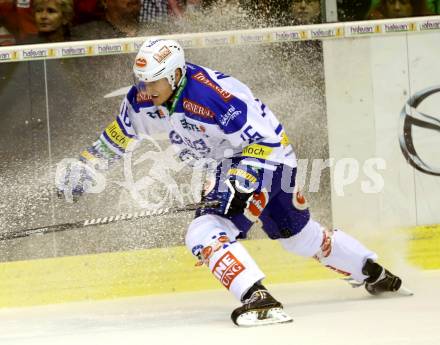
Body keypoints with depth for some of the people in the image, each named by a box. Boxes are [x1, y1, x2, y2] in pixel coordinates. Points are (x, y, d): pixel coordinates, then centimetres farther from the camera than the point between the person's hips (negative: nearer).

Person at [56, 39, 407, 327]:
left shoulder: (214, 95, -34)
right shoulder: (145, 98, -10)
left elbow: (266, 140, -30)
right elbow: (123, 131, 10)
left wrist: (240, 184, -37)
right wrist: (88, 164, 7)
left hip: (268, 158, -9)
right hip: (229, 164, 9)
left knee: (206, 233, -24)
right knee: (297, 233, 24)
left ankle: (258, 299, -34)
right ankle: (374, 273, 41)